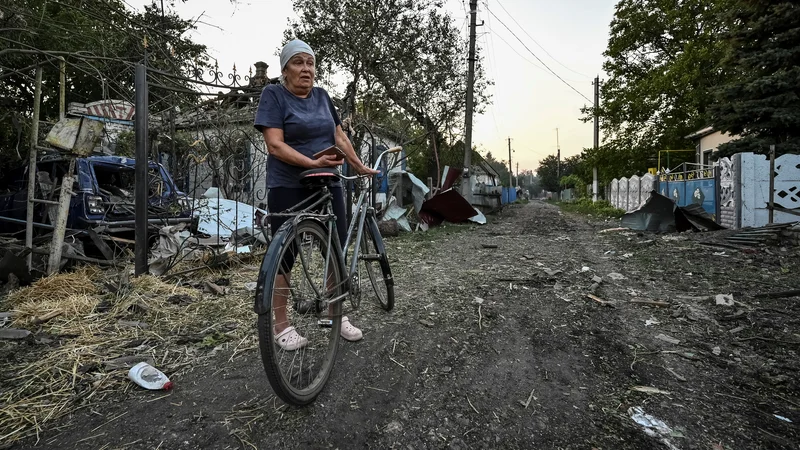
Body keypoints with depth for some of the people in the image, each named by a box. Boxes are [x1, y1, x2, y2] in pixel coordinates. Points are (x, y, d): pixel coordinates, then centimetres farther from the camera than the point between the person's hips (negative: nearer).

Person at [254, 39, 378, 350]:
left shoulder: (322, 96, 15)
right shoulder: (273, 94, -1)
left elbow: (339, 137, 19)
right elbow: (275, 145, -11)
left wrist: (360, 167, 19)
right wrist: (313, 163, -21)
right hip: (288, 188, -5)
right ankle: (282, 326, 15)